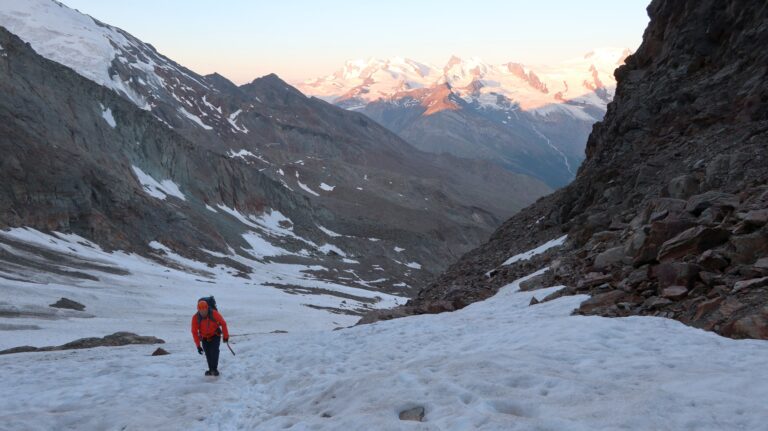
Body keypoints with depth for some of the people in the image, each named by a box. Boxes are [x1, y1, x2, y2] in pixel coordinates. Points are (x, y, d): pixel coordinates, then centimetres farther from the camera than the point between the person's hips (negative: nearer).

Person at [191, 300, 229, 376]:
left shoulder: (214, 314, -25)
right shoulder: (195, 317, -20)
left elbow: (223, 323, -11)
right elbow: (194, 332, -11)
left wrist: (225, 336, -4)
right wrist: (198, 345, -13)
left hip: (215, 336, -2)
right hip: (204, 338, 2)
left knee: (214, 351, -18)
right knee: (208, 354, 0)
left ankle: (214, 369, -14)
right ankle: (211, 370, 14)